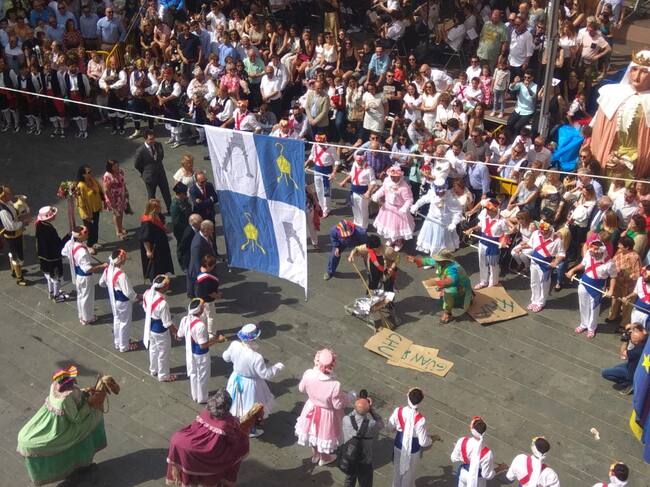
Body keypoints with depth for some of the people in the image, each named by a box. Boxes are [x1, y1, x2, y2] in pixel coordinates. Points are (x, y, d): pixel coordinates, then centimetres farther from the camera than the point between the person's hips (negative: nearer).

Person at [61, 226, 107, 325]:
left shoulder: (70, 243, -11)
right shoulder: (82, 251, -37)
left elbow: (64, 253, 9)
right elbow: (88, 268, -33)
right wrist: (102, 266, -27)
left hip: (77, 275, 8)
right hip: (85, 277, -8)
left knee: (80, 295, 26)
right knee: (87, 297, 14)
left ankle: (82, 316, 44)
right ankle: (87, 318, 33)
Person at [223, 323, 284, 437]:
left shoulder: (234, 345, -22)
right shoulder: (256, 357, -38)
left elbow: (226, 357, -1)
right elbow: (266, 374, -24)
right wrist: (278, 367, -8)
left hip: (236, 380, 5)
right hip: (249, 385, -5)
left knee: (238, 404, 32)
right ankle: (252, 431, 45)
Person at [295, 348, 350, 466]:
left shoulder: (308, 374, -28)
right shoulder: (335, 385, -39)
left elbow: (302, 389, -8)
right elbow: (338, 405, -23)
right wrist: (349, 398, -5)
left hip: (312, 409, 3)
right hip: (327, 414, -3)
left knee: (313, 432, 31)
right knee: (324, 434, 27)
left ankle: (315, 455, 57)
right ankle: (324, 458, 54)